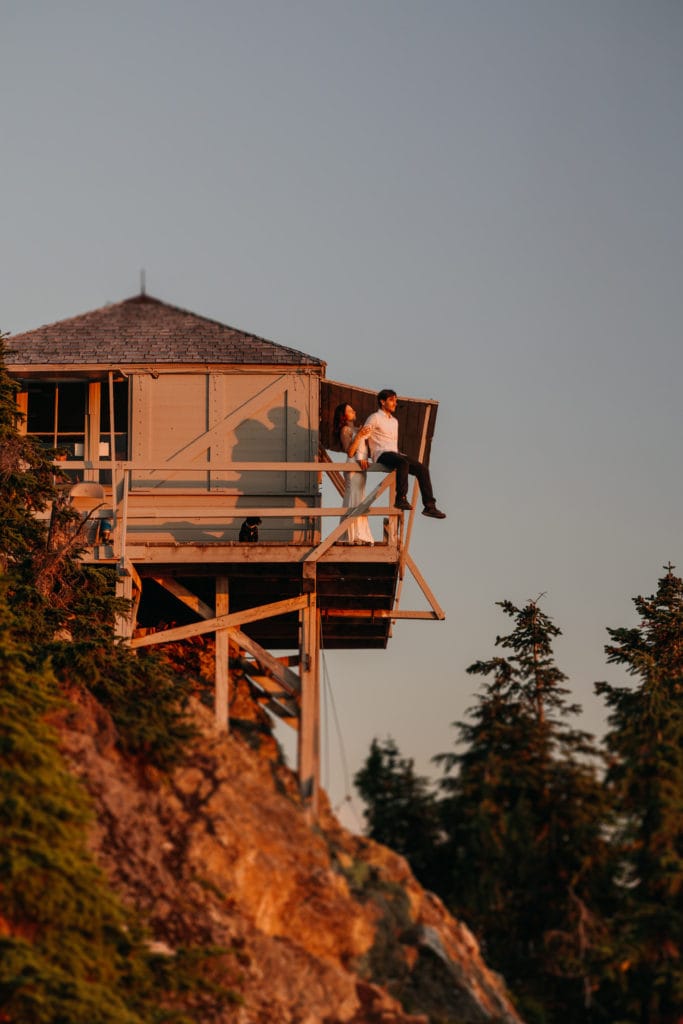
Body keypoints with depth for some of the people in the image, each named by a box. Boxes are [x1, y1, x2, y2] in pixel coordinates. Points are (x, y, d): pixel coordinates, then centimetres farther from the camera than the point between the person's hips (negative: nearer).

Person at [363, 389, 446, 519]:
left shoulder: (394, 421, 27)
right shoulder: (374, 418, 3)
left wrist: (399, 454, 16)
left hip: (394, 454, 8)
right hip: (381, 454, -8)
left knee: (422, 468, -10)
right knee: (403, 463, -38)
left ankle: (429, 506, -14)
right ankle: (401, 498, -41)